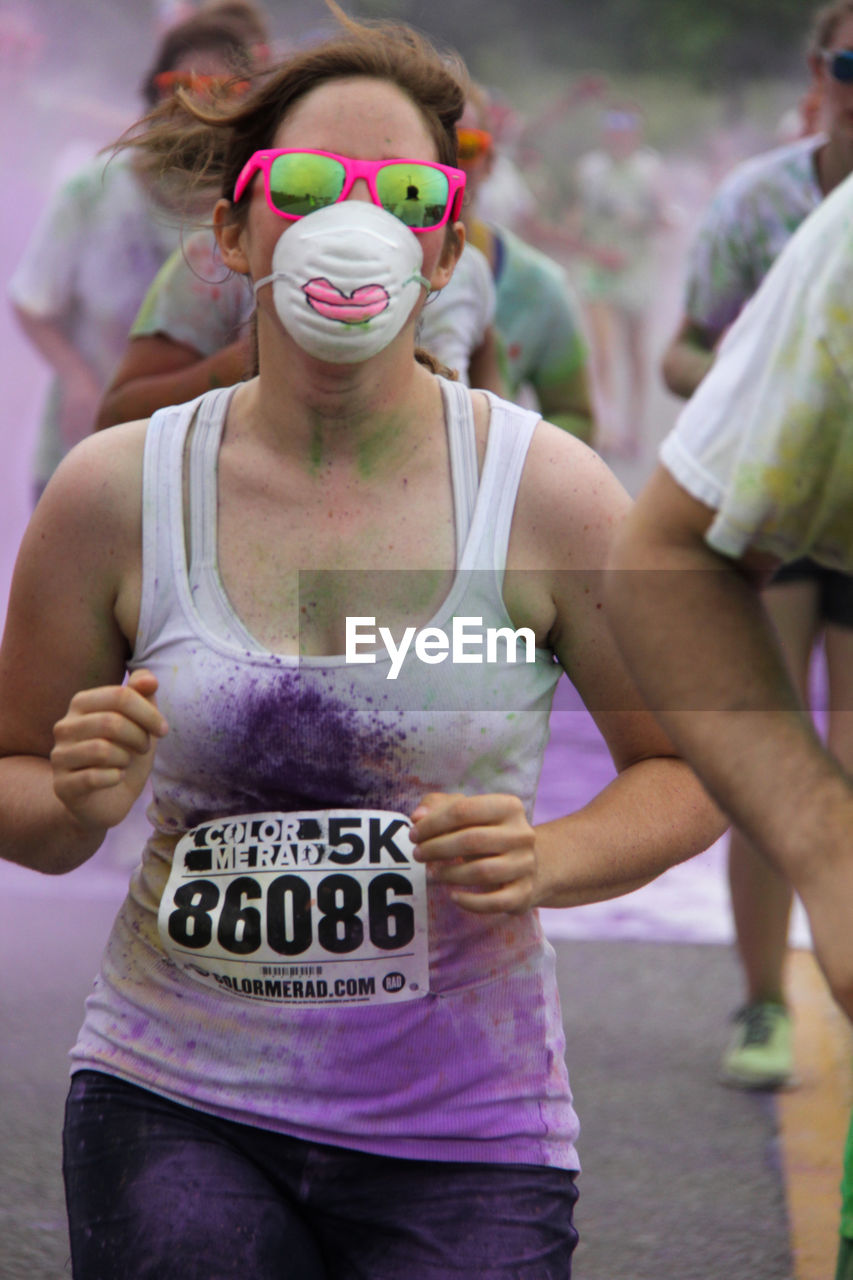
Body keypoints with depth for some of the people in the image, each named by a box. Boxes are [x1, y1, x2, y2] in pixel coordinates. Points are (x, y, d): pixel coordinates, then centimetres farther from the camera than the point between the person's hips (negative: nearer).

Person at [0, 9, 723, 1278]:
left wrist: (551, 859, -15)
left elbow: (689, 768, 4)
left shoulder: (544, 493, -6)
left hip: (461, 1135, 0)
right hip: (175, 1110, 1)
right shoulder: (117, 493, -3)